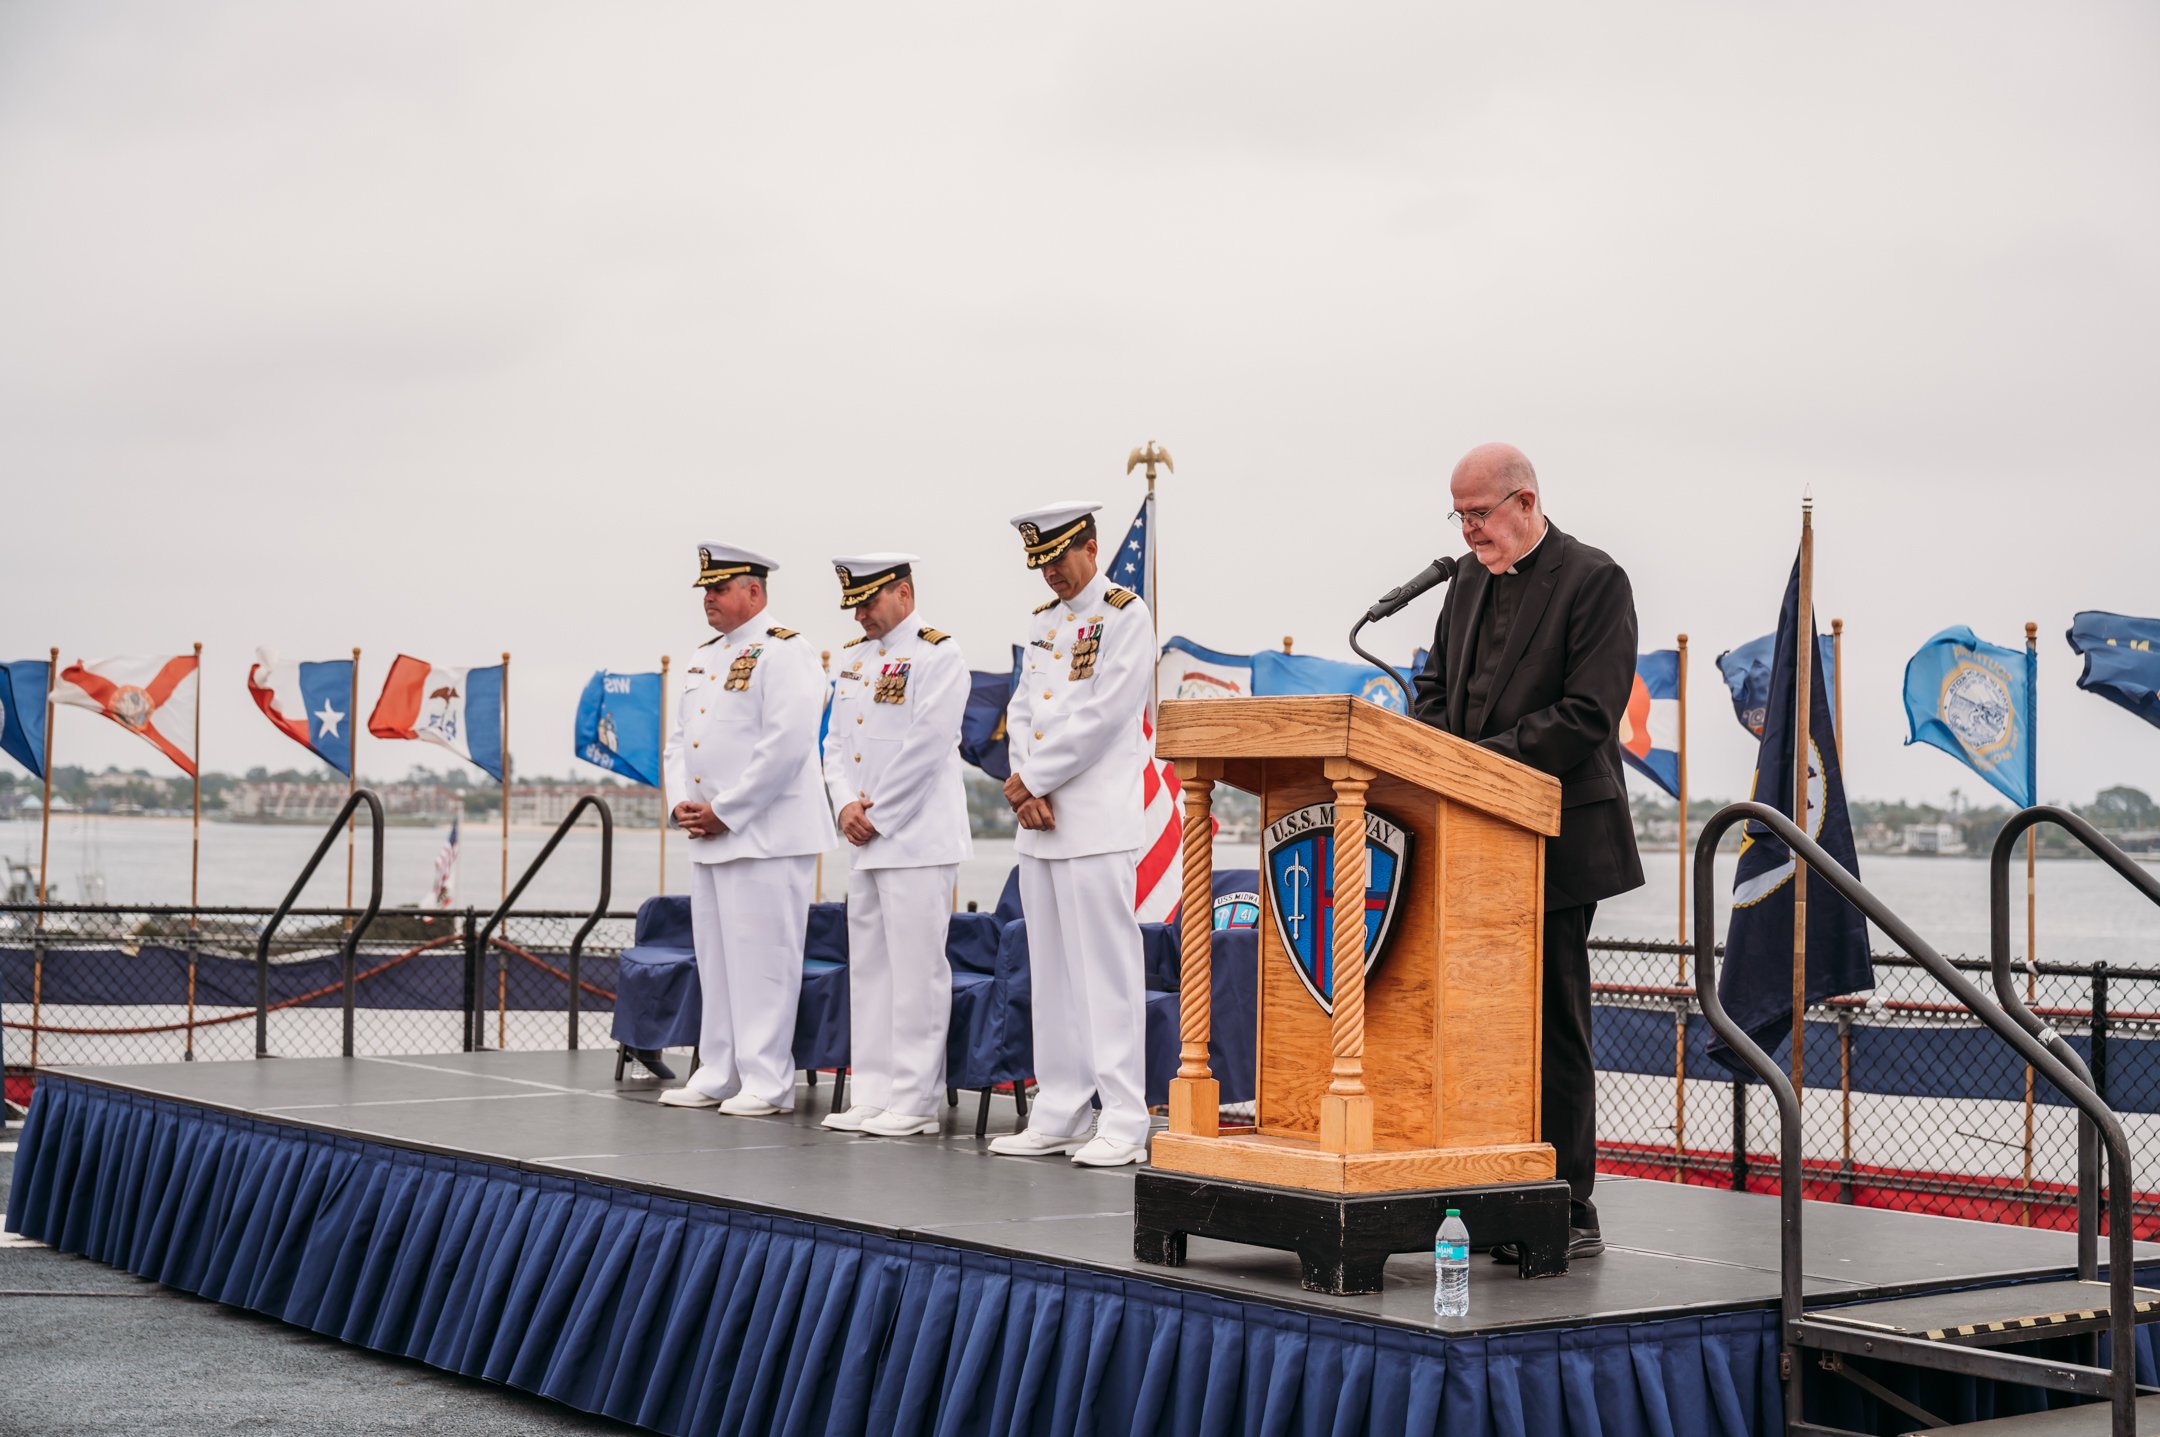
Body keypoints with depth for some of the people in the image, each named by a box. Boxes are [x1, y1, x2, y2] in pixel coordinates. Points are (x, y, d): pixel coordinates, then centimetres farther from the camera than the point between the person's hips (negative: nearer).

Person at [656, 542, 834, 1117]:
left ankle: (766, 1082, -2)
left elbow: (785, 746, -19)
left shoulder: (783, 654, -10)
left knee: (762, 957, -7)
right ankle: (717, 1076, 18)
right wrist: (682, 805, 3)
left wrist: (725, 812, -16)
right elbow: (677, 740, 21)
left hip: (766, 834, -9)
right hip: (709, 836, 9)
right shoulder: (704, 658, 18)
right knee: (715, 958, 11)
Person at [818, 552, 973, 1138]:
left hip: (918, 841, -8)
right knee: (867, 969, 10)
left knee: (915, 972, -7)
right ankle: (871, 1095, 16)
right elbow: (835, 741, 17)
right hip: (866, 843, 8)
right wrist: (845, 805, -1)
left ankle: (916, 1103, -3)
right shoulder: (853, 658, 17)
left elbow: (924, 745, -14)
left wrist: (877, 816, -12)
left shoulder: (939, 657, -7)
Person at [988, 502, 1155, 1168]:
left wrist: (1032, 779, -10)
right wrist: (1025, 790, -3)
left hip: (1096, 820, -8)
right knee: (1051, 974, 9)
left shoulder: (1126, 616, -5)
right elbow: (1021, 711, 14)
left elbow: (1101, 716, -13)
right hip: (1038, 821, 8)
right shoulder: (1043, 622, 18)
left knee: (1106, 970, -8)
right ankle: (1058, 1117, 14)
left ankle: (1124, 1123, -7)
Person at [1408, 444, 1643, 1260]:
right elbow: (1436, 689, 20)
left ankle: (1567, 1214, 4)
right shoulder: (1470, 581, 16)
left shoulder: (1593, 581, -7)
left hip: (1554, 837, -7)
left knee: (1553, 1027, -3)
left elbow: (1588, 717, -15)